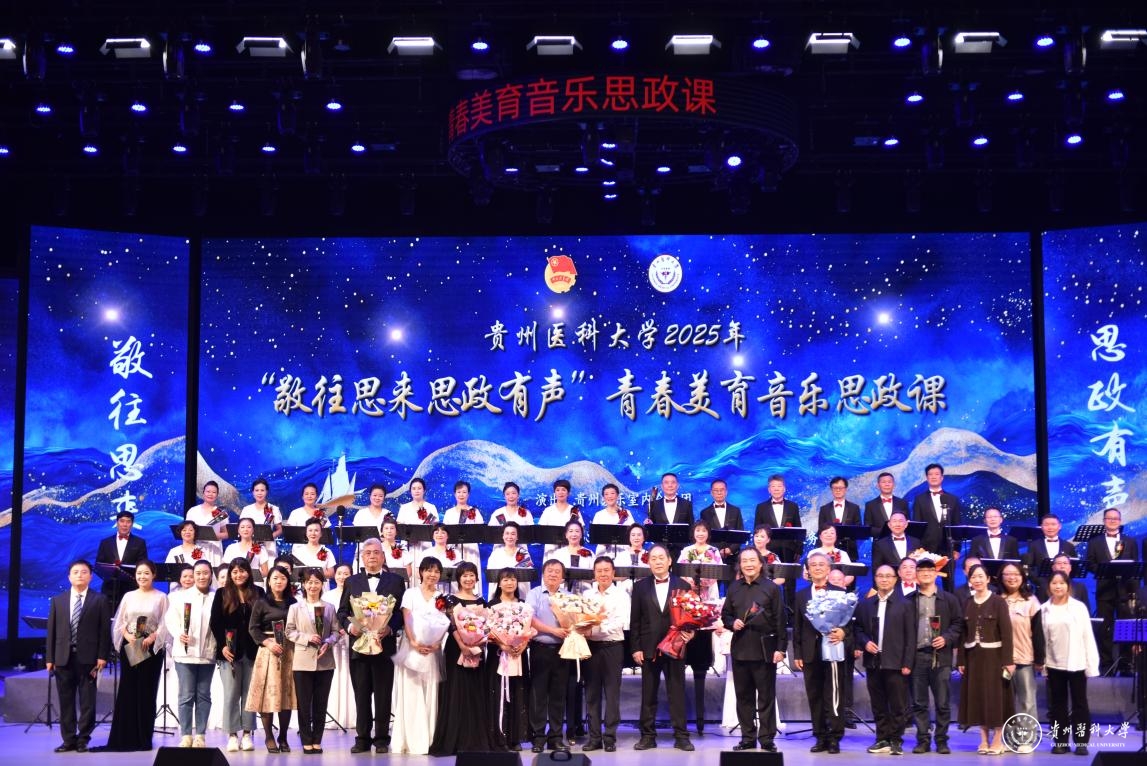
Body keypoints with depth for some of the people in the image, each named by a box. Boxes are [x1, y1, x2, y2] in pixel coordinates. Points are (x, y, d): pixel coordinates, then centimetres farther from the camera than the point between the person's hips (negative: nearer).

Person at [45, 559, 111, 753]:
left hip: (88, 658, -3)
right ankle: (68, 740, 12)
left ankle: (83, 739, 8)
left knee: (87, 702, 1)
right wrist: (49, 658, 3)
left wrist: (102, 656, -8)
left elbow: (104, 630, 0)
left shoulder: (99, 600, 3)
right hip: (63, 657, 3)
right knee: (66, 702, 6)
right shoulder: (57, 601, 12)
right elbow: (52, 631, 9)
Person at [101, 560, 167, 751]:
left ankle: (143, 739, 3)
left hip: (151, 649, -2)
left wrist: (151, 638, -17)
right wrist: (127, 635, -9)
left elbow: (164, 624, -3)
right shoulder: (128, 596, 11)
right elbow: (119, 622, 8)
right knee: (126, 691, -1)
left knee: (146, 692, -1)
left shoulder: (161, 597, 2)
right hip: (129, 648, 3)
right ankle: (123, 738, 1)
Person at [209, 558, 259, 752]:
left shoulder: (258, 594, 8)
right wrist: (222, 646, -9)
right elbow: (215, 623, 1)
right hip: (230, 652, -1)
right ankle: (232, 735, 4)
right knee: (231, 694, 0)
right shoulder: (222, 594, 5)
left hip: (252, 651, 1)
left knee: (249, 694, 3)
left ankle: (247, 734, 8)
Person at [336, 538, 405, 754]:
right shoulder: (352, 582, 12)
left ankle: (382, 739, 8)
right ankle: (362, 738, 10)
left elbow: (402, 611, 1)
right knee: (361, 695, 5)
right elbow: (342, 611, 10)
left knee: (383, 695, 2)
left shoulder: (396, 581, 7)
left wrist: (390, 628, -15)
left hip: (384, 644, -2)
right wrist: (350, 626, -9)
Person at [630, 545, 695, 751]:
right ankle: (648, 736, 12)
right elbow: (635, 620, 3)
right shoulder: (640, 586, 5)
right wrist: (635, 648, -2)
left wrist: (689, 633, -14)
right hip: (648, 648, 1)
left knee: (677, 692, 2)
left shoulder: (683, 585, 5)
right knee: (648, 694, 6)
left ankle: (681, 736, 6)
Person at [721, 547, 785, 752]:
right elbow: (725, 614, 17)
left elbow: (780, 620, -4)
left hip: (765, 648, -4)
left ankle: (767, 739, 6)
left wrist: (781, 648, -10)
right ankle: (747, 737, 16)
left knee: (766, 696, 1)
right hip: (740, 648, 4)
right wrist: (732, 623, -6)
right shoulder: (734, 588, 9)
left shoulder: (771, 588, -2)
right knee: (743, 696, 8)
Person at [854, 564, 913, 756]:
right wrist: (865, 642, -7)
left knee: (898, 705, -1)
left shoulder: (905, 605, 2)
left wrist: (907, 663, -8)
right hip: (873, 662, 3)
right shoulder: (864, 604, 11)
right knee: (878, 705, 8)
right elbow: (858, 629, 14)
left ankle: (896, 740, 7)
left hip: (896, 663, -3)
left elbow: (910, 637, -2)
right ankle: (883, 739, 15)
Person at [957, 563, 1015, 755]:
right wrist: (961, 660, 3)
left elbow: (1006, 632, -9)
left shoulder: (998, 602, -5)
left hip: (994, 656, -4)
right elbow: (963, 634, 7)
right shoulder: (967, 604, 6)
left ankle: (997, 740, 6)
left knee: (995, 697, 0)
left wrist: (1008, 660, -14)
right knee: (977, 697, 6)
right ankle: (984, 739, 14)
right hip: (973, 657, 4)